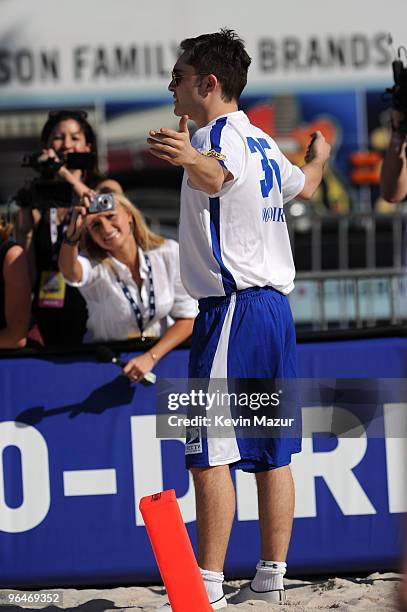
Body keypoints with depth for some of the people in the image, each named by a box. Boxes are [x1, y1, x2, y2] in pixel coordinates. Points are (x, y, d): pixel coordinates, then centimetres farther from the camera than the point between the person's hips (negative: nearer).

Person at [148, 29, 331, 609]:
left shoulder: (217, 134, -10)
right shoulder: (262, 143, 17)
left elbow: (216, 175, -36)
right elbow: (303, 186, 38)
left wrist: (189, 159, -60)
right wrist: (319, 156, 61)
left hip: (231, 309, -10)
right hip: (276, 305, 10)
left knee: (211, 454, -11)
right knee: (273, 455, 10)